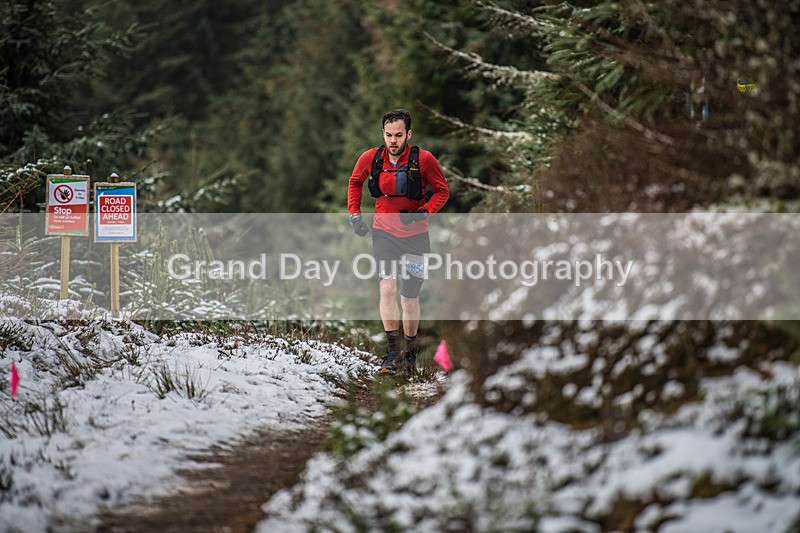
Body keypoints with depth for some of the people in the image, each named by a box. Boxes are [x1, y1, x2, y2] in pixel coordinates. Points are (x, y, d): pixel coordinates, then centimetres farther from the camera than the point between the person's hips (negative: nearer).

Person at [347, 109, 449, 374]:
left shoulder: (424, 159, -12)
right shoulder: (370, 158, -5)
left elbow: (442, 191, -1)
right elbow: (355, 183, 15)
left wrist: (423, 212, -17)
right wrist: (354, 214, 5)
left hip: (415, 235, -1)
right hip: (384, 232, 1)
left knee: (409, 299, 5)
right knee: (387, 287, -17)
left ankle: (410, 353, 25)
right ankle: (392, 354, -14)